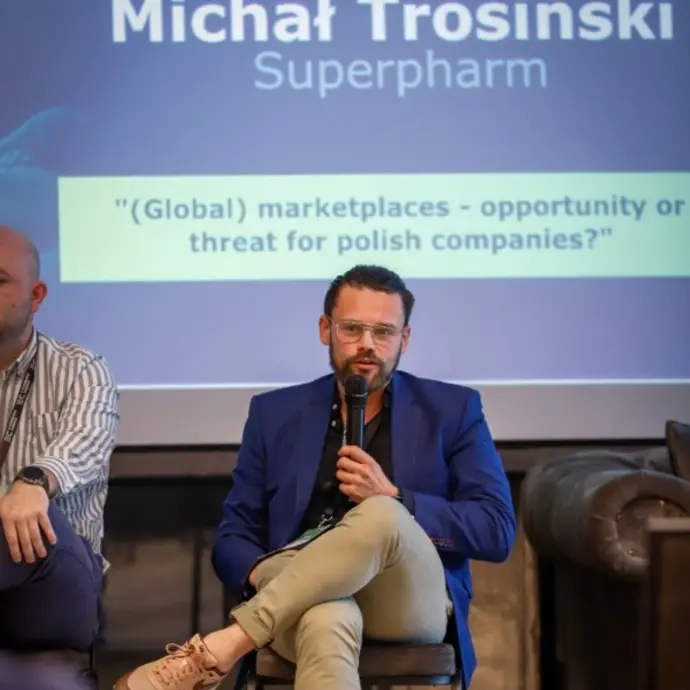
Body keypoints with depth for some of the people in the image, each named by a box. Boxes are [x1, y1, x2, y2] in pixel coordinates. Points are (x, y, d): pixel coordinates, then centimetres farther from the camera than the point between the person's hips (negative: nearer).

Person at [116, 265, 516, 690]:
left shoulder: (452, 410, 11)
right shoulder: (276, 413, 16)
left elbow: (497, 531, 2)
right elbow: (234, 537, 15)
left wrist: (393, 499, -12)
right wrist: (264, 576, -11)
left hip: (414, 602, 0)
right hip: (302, 600, 0)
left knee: (380, 516, -37)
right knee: (326, 621, -41)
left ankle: (218, 650, -34)